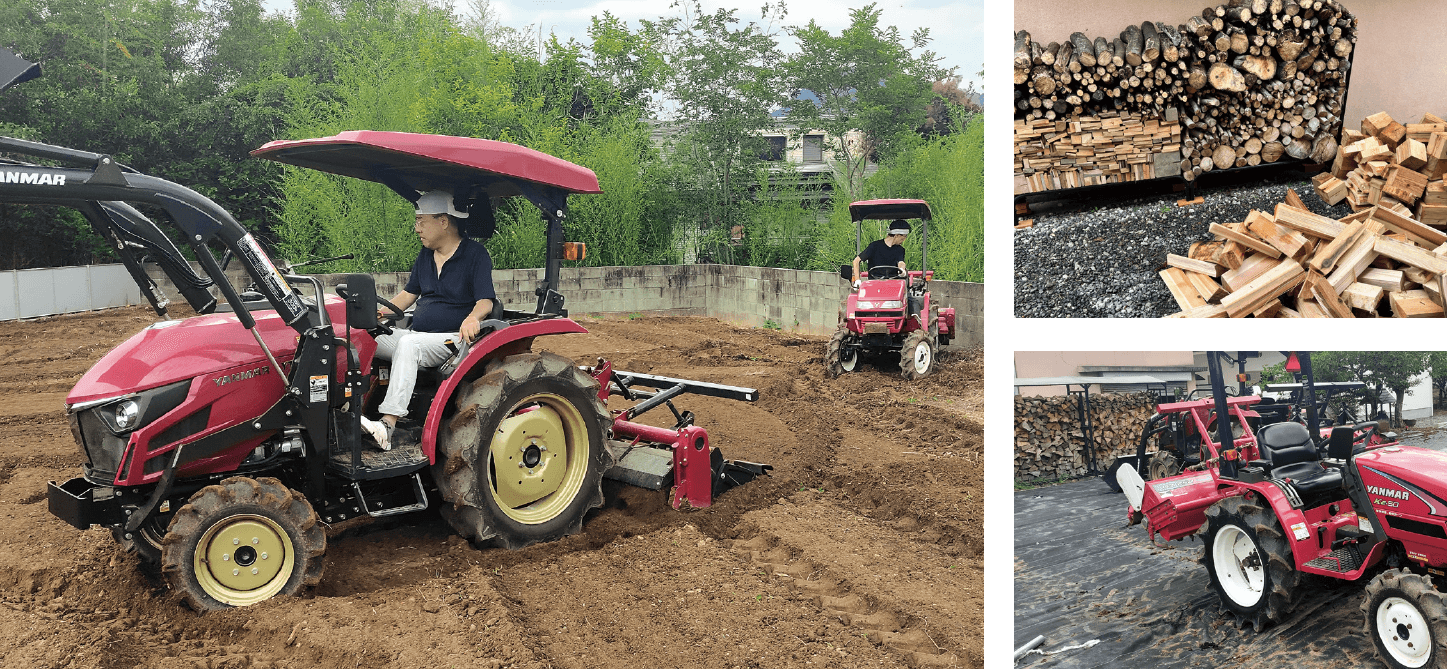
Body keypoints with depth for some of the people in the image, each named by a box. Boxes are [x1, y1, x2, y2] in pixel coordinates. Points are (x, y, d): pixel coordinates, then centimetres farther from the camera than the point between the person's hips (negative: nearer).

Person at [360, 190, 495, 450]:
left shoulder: (475, 254, -4)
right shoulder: (425, 256, 18)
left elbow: (485, 301, -12)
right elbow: (409, 293, 23)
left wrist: (473, 318, -34)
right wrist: (382, 311, 5)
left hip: (451, 339, -7)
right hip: (418, 335, 7)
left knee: (408, 344, -36)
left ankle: (388, 424, -46)